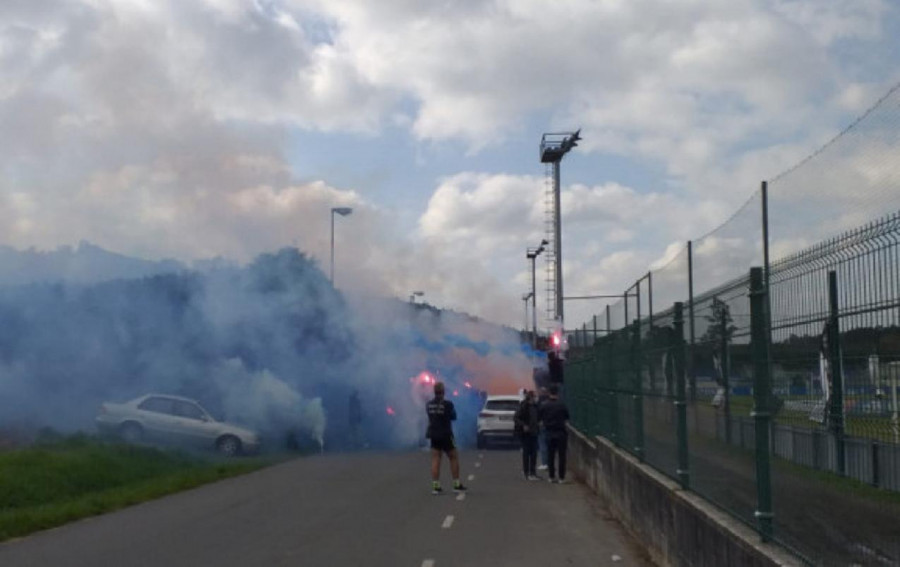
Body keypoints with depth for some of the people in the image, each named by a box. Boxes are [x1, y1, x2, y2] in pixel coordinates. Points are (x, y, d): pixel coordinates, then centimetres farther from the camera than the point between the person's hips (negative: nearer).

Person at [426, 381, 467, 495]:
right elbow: (453, 417, -3)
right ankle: (457, 485, 11)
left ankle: (436, 486, 0)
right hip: (445, 435, -4)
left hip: (434, 435, 5)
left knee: (435, 460, 5)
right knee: (454, 458, 9)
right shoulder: (447, 404, -16)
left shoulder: (428, 405, -1)